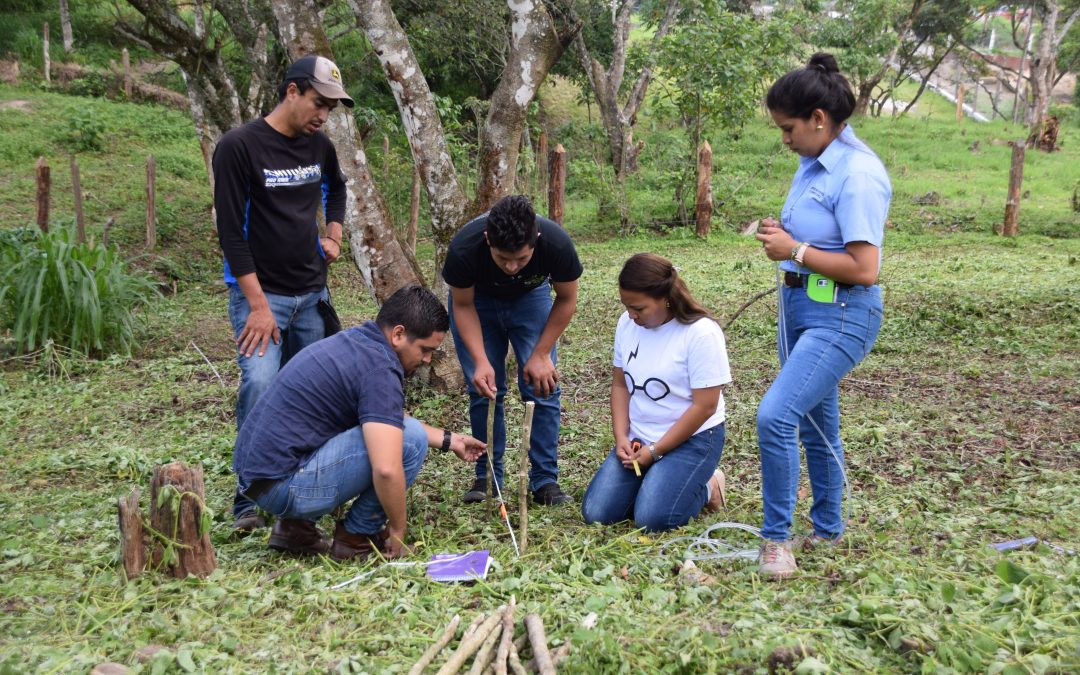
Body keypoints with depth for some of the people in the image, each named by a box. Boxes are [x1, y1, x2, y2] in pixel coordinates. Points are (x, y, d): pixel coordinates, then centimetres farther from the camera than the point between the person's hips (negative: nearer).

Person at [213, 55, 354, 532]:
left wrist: (333, 235, 11)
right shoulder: (239, 146, -13)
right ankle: (251, 500, -8)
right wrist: (258, 304, -19)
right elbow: (231, 230, -16)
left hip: (312, 294, 6)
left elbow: (335, 188, 28)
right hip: (260, 293, -6)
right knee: (260, 385, -20)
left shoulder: (318, 146, 5)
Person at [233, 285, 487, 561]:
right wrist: (397, 532, -10)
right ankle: (356, 537, 4)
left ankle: (295, 525, 19)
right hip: (283, 484, -10)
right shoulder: (379, 368, -17)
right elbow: (387, 470, -27)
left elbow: (388, 420, 30)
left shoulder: (355, 341, 13)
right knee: (409, 439, -12)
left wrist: (448, 440, 28)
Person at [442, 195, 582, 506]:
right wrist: (481, 361, -30)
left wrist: (541, 354, -18)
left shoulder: (557, 244, -36)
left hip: (530, 297, 1)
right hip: (477, 299, 0)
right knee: (484, 390, -7)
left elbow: (566, 300, -15)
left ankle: (545, 480, -1)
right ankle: (487, 477, 7)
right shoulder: (464, 248, -38)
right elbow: (462, 306, -18)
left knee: (543, 387, -10)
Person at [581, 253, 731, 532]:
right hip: (637, 438, 6)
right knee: (596, 512, -9)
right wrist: (621, 438, -6)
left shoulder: (701, 332, -18)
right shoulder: (627, 324, 1)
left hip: (691, 439, -5)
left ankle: (705, 487, 7)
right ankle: (652, 481, 16)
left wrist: (655, 451, -15)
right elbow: (620, 385, 9)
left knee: (652, 518, -23)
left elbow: (704, 406, -17)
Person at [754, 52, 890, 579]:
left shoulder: (858, 175, -20)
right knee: (815, 426, 18)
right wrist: (780, 236, 2)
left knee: (775, 416, -20)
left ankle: (776, 538, -4)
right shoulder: (814, 161, 7)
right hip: (799, 304, 9)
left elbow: (864, 268, -24)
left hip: (840, 317, -9)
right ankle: (827, 530, 35)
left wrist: (795, 250, -17)